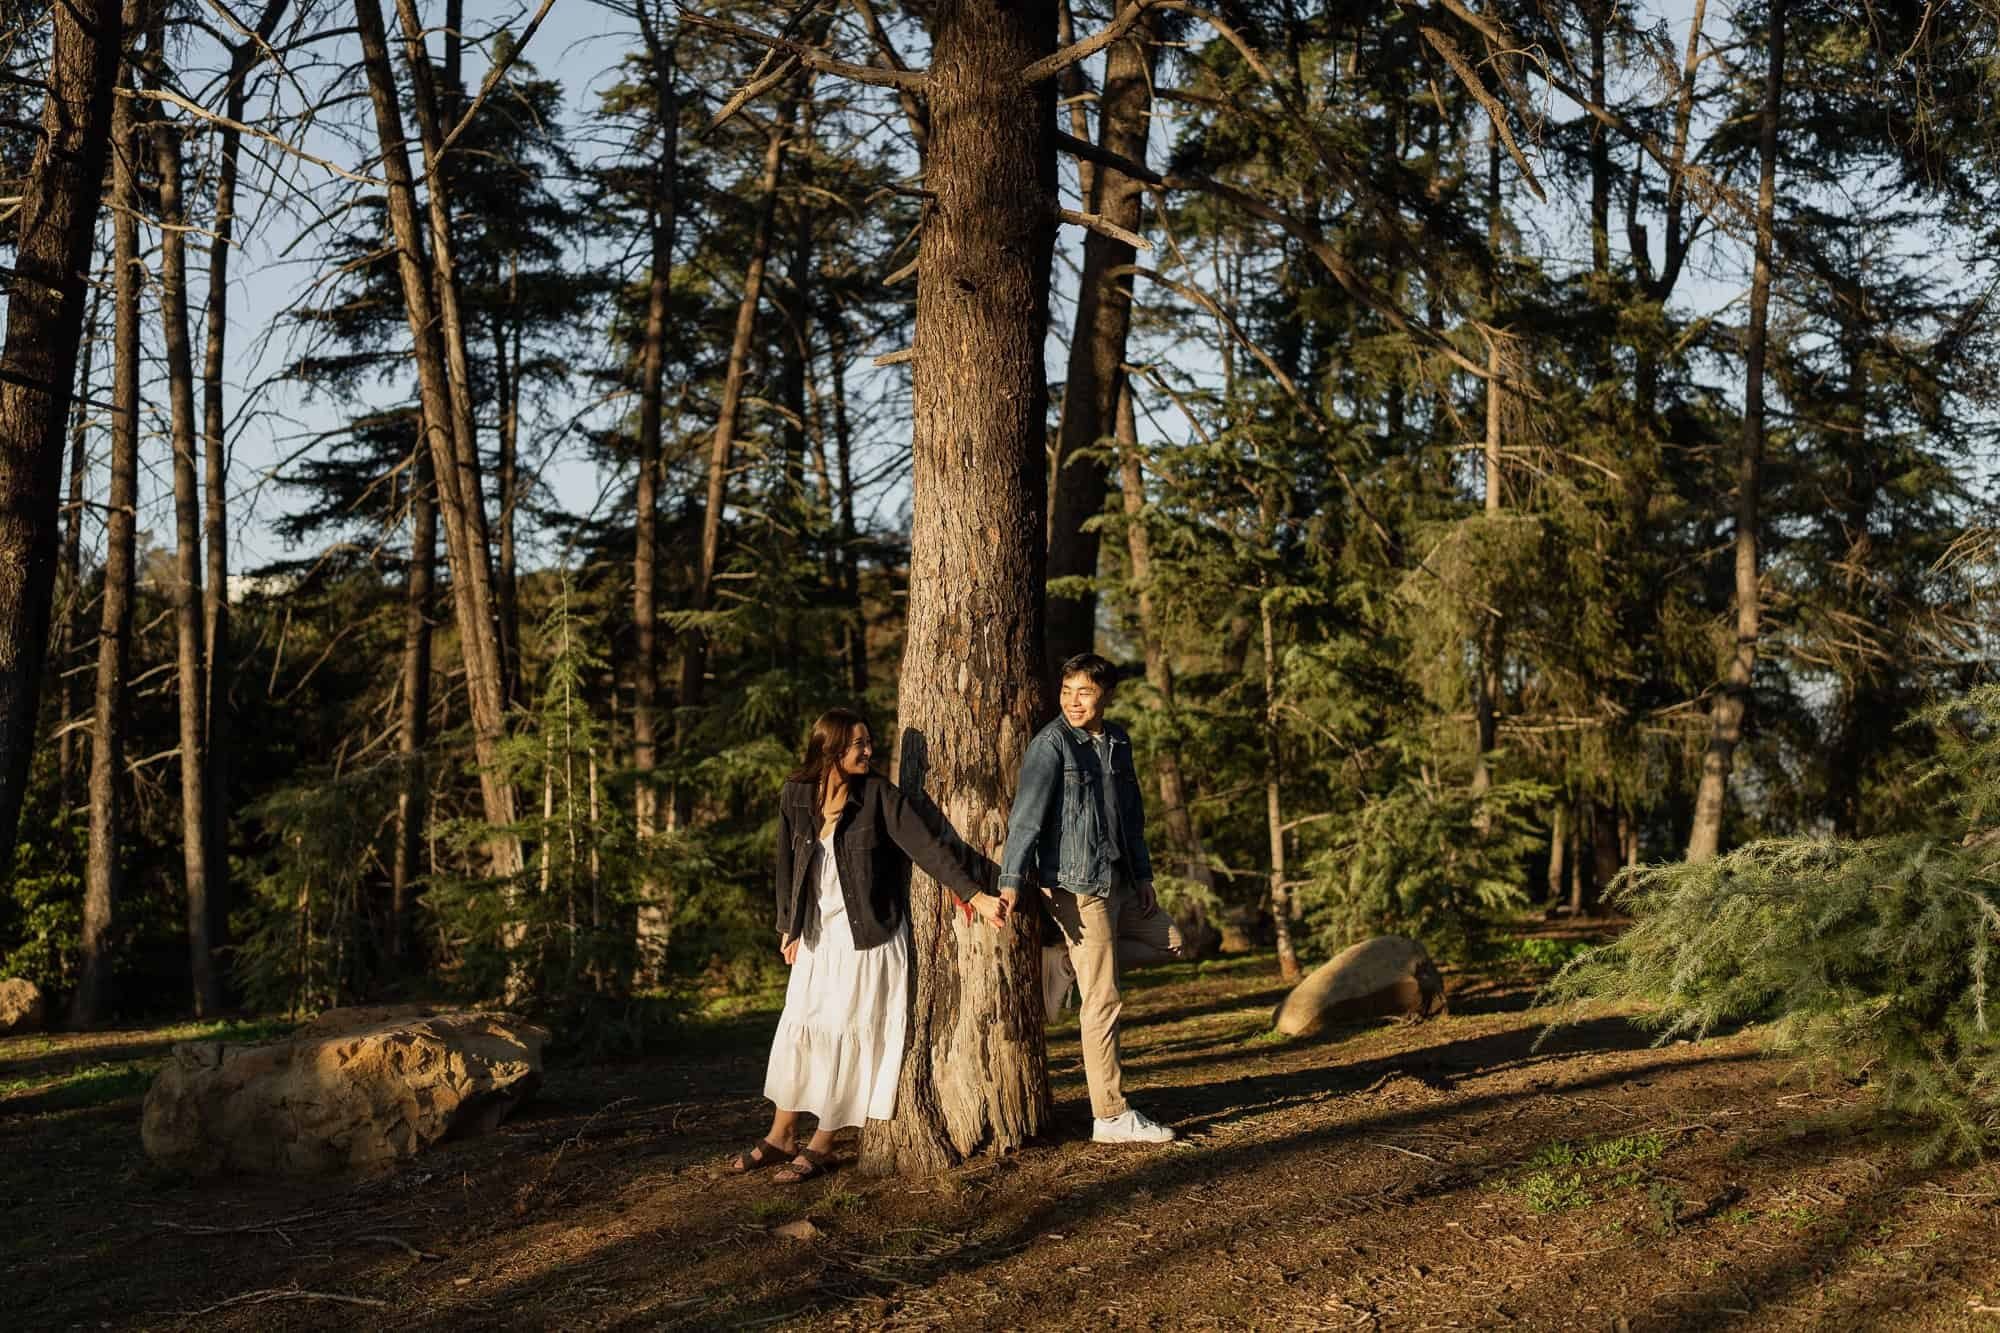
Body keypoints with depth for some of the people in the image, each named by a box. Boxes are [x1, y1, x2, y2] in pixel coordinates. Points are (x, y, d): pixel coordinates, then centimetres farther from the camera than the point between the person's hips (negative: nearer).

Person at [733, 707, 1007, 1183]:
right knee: (798, 1029, 9)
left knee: (847, 1034, 1)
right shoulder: (796, 796, 1)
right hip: (817, 937, 4)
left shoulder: (880, 796, -9)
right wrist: (788, 927, 11)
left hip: (869, 937, -3)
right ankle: (781, 1136, 23)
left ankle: (822, 1145, 12)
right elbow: (787, 863, 10)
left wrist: (974, 894, -23)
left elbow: (926, 846, -14)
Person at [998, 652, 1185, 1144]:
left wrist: (1143, 875, 17)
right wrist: (1010, 881, -28)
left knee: (1168, 940, 22)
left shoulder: (1117, 741, 11)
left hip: (1116, 880, 8)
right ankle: (1112, 1116, 2)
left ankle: (1070, 959, 15)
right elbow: (1027, 813, -19)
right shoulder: (1051, 743, -11)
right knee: (1103, 1002, -5)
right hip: (1077, 885, -8)